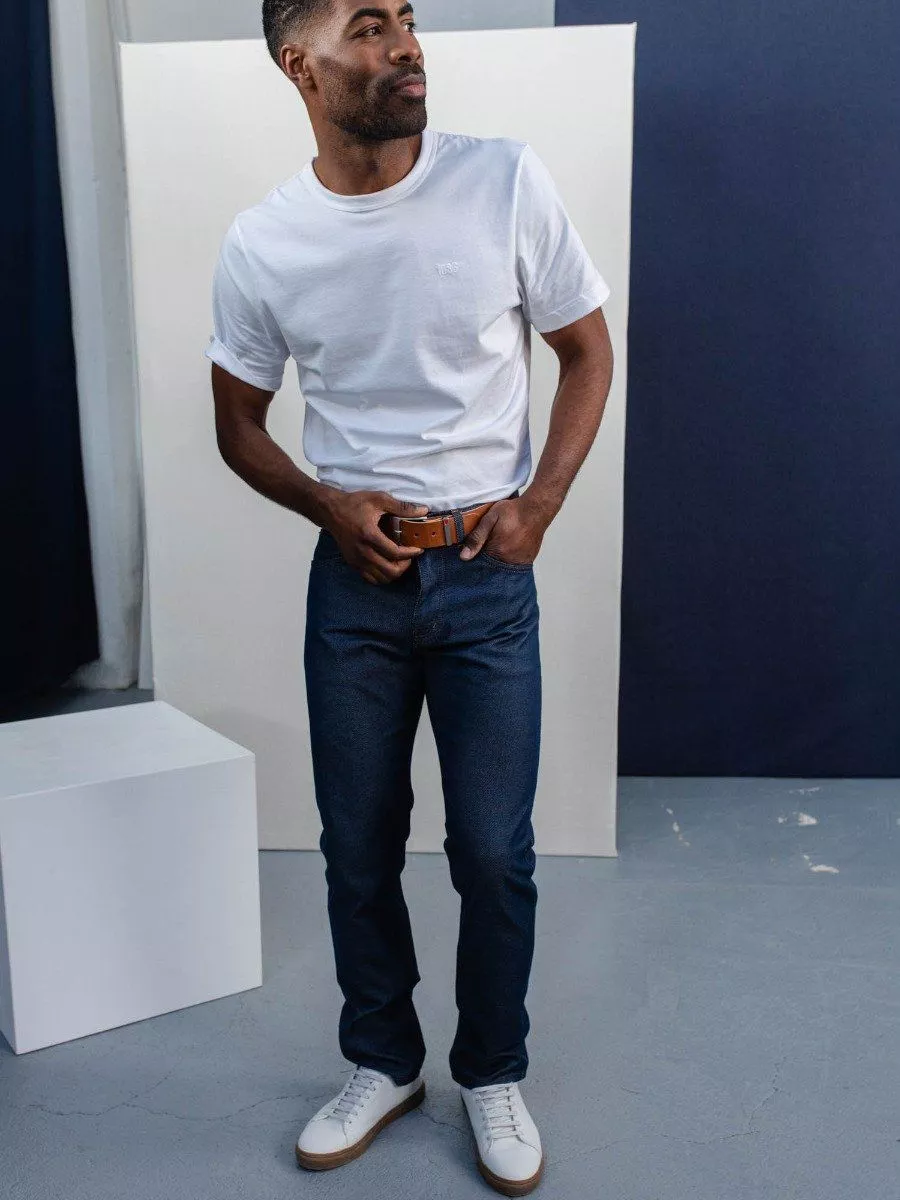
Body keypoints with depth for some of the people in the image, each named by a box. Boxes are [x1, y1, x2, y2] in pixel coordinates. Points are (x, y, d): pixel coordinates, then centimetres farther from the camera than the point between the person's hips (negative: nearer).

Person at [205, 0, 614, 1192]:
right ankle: (384, 1064, 36)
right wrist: (327, 506, -9)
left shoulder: (508, 181, -7)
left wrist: (539, 503, -8)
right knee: (359, 849, 12)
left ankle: (494, 1075, 32)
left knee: (495, 854, 7)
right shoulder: (260, 244, -4)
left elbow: (588, 351, 4)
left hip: (488, 577, -1)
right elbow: (238, 423, 9)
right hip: (354, 580, 2)